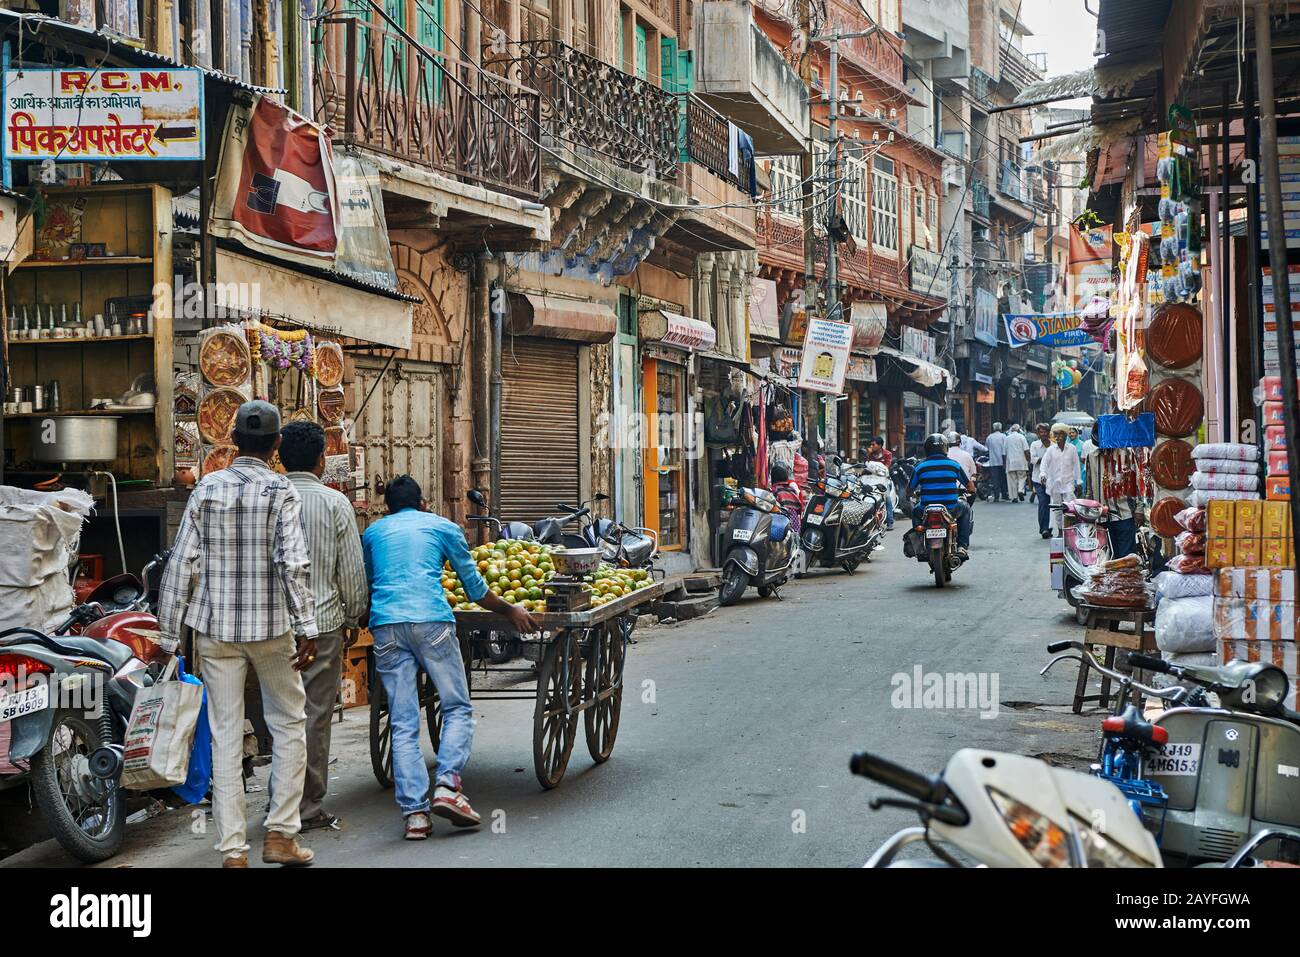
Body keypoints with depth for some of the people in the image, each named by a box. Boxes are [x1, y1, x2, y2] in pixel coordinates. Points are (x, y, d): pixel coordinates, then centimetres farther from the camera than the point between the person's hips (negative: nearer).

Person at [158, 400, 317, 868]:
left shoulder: (206, 489, 1)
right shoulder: (282, 492, -6)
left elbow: (182, 563, 1)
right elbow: (294, 564, -14)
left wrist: (168, 631, 6)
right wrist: (306, 628, -12)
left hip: (215, 628, 2)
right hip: (271, 628, -2)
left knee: (226, 737, 5)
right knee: (289, 724, 14)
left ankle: (232, 850, 6)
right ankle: (280, 833, 11)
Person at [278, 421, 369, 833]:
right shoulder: (335, 503, -5)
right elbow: (352, 570, -2)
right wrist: (353, 617, 11)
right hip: (322, 621, -3)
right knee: (314, 715, 2)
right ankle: (309, 808, 6)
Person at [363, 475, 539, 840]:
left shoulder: (372, 532, 25)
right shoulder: (443, 527, 18)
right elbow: (475, 588, 19)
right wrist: (510, 611, 33)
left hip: (385, 625, 3)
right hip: (431, 620, -3)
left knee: (403, 724, 3)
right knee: (458, 708, 7)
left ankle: (414, 812, -4)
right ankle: (447, 785, -13)